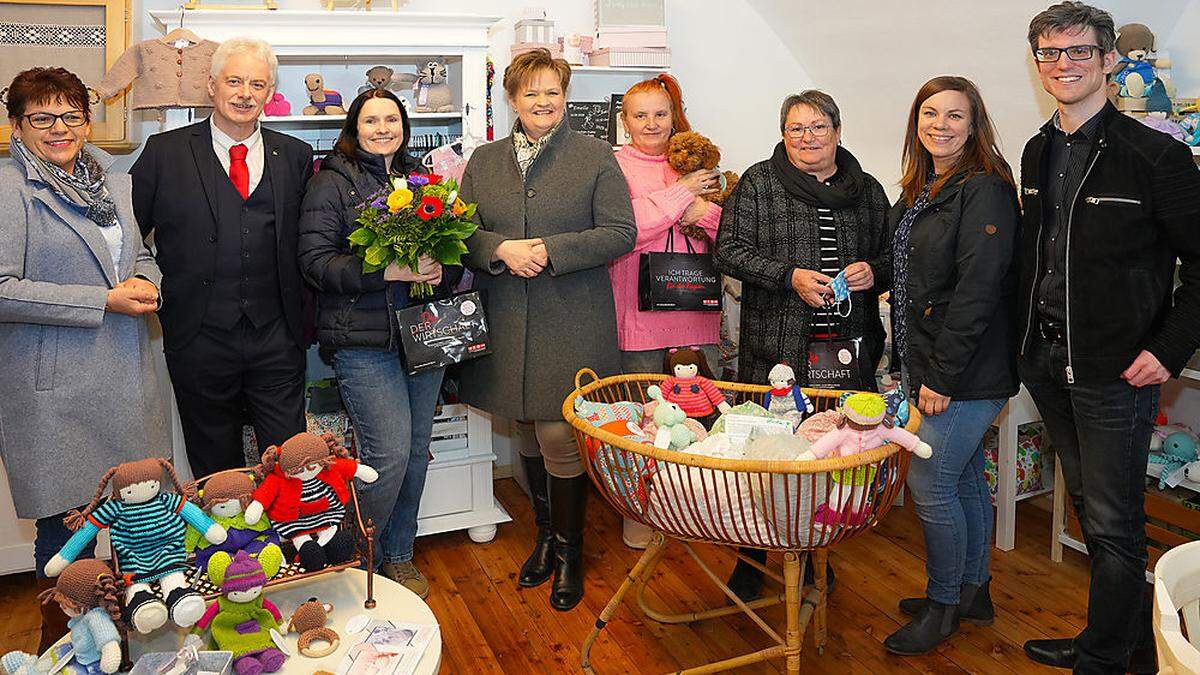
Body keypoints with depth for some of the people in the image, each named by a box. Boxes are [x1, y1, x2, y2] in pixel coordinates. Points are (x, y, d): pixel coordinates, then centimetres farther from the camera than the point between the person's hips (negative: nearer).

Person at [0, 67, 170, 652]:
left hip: (127, 376, 6)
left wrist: (146, 282, -1)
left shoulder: (112, 181, 13)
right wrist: (104, 302, -17)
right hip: (56, 389, -6)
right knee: (67, 524, 4)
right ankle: (62, 645, 27)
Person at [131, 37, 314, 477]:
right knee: (216, 470, 13)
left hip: (276, 339, 1)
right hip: (199, 338, -1)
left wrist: (304, 323, 3)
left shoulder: (295, 156, 7)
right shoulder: (164, 151, 2)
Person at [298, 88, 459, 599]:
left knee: (416, 450, 10)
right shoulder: (332, 182, -1)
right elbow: (315, 260, -11)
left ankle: (398, 556, 28)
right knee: (389, 453, -10)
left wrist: (441, 270, -5)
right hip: (363, 340, -5)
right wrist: (389, 271, -20)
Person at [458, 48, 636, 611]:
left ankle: (569, 550, 15)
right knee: (528, 433, 13)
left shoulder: (596, 156, 1)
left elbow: (619, 233, -5)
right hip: (508, 323, 4)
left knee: (559, 437, -5)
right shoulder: (484, 161, 12)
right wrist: (502, 249, -12)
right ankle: (544, 535, 32)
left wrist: (549, 252, -15)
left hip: (571, 322, -4)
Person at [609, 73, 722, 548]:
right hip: (640, 311, -4)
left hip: (695, 311, 4)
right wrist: (679, 193, -10)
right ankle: (637, 511, 17)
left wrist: (703, 211, -8)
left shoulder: (695, 164, 17)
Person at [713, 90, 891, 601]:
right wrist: (790, 276, -15)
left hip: (848, 348, 3)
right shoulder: (758, 183, 4)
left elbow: (892, 255, 21)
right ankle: (750, 559, 16)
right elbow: (729, 250, -3)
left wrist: (873, 271, -3)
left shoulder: (867, 190, 14)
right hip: (776, 346, -3)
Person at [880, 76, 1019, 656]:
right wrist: (914, 366, 13)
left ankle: (944, 605, 15)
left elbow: (978, 292, -21)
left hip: (969, 372, -9)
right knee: (965, 479, 17)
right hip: (932, 367, 9)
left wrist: (943, 376, -20)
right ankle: (973, 592, 32)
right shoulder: (920, 190, 13)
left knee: (930, 482, -4)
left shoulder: (984, 191, -15)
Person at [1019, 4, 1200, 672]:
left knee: (1114, 527, 2)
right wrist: (1029, 341, 12)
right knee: (1093, 511, 18)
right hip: (1049, 362, 7)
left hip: (1116, 369, -7)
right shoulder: (1038, 152, 10)